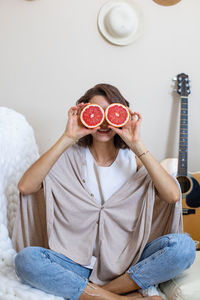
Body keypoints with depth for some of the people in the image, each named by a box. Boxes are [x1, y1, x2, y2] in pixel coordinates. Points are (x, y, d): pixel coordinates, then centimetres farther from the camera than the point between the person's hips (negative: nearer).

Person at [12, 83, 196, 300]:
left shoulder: (133, 159, 5)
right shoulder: (70, 157, 3)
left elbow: (172, 195, -13)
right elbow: (25, 187, -15)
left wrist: (137, 145, -16)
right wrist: (67, 138, -16)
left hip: (127, 262, 1)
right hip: (78, 262, 0)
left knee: (184, 246, -25)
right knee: (25, 259, -28)